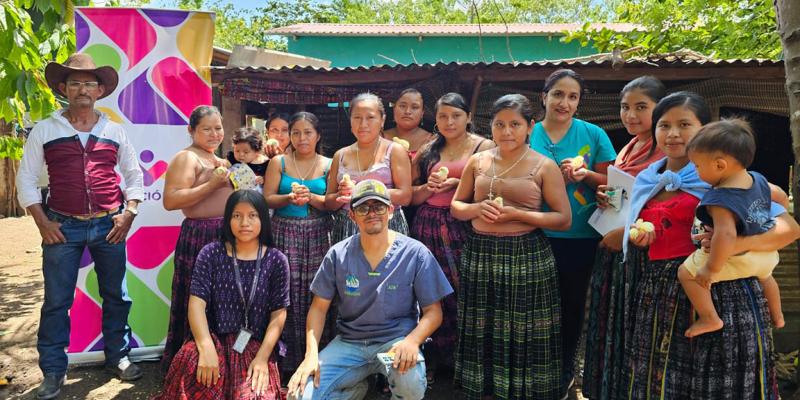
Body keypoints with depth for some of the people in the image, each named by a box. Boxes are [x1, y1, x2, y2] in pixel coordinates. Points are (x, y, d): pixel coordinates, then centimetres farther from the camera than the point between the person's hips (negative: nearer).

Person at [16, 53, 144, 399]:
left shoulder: (114, 131, 7)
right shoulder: (45, 130, 3)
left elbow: (134, 174, 12)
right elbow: (26, 179, 4)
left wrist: (128, 214, 1)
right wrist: (42, 222, -4)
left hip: (109, 226, 2)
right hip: (63, 227, -1)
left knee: (116, 296, 9)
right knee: (56, 301, 3)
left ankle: (118, 357, 26)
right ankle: (53, 372, 17)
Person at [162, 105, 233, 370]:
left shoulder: (220, 160, 20)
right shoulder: (186, 158, -7)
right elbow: (170, 201, -19)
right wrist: (212, 184, -20)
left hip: (226, 236, 9)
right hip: (199, 237, -9)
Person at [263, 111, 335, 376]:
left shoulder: (327, 165, 8)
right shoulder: (279, 163, 8)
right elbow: (267, 199, 3)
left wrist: (311, 198, -15)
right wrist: (290, 198, -14)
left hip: (318, 235, 0)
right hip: (285, 233, 0)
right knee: (287, 291, -4)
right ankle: (288, 359, 7)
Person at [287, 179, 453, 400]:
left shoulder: (416, 253, -7)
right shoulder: (338, 254, -1)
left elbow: (433, 312, -4)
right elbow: (319, 308, 4)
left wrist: (412, 341, -24)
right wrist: (311, 354, -11)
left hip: (396, 339, -2)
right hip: (348, 342, 2)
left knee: (411, 382, -34)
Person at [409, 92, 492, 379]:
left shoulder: (484, 147, 2)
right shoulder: (427, 151, 15)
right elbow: (410, 196, 14)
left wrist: (458, 184, -14)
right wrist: (429, 187, -4)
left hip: (463, 229, -3)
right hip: (428, 227, 4)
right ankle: (432, 359, 20)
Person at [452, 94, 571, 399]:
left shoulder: (545, 166, -3)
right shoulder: (477, 161, 7)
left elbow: (564, 220, -5)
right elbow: (456, 207, 13)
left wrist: (517, 214, -16)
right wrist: (478, 208, -9)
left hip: (526, 257, -3)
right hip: (479, 254, 3)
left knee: (522, 336, 5)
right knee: (481, 334, 12)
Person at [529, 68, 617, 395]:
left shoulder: (593, 134, -1)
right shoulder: (528, 134, 0)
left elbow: (610, 183, 4)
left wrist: (586, 175, -17)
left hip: (581, 237, 0)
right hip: (537, 235, 0)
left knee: (572, 304, 15)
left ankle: (565, 366, 36)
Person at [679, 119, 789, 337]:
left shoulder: (720, 200, -35)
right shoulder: (758, 179, -8)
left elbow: (726, 235, -45)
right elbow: (780, 195, 11)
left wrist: (711, 269, -35)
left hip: (736, 259, -9)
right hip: (767, 253, 9)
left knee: (687, 273, 0)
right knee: (765, 277, 39)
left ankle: (709, 319, 4)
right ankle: (777, 317, 59)